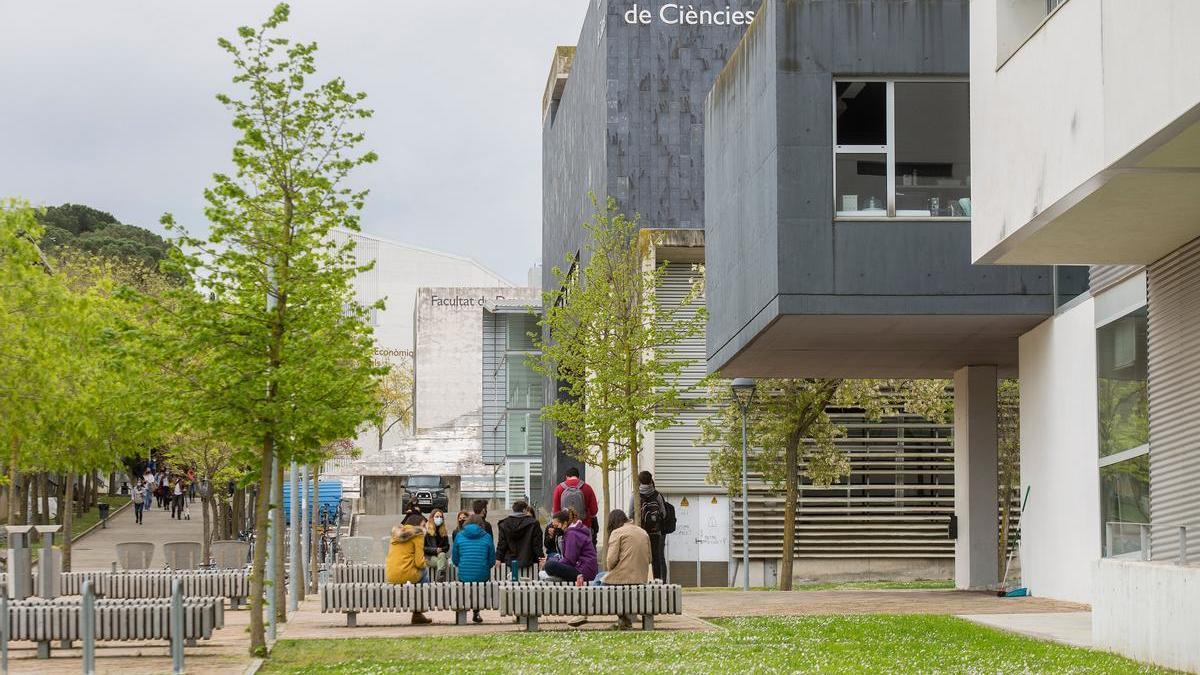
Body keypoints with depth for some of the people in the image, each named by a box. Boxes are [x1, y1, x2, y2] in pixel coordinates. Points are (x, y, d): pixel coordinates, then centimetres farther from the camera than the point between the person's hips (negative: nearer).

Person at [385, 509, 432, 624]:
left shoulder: (396, 534, 18)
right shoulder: (417, 535, -2)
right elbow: (419, 563, -7)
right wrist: (424, 564, 16)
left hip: (389, 578, 6)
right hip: (406, 575, -6)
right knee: (424, 571, 23)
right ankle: (417, 614, 18)